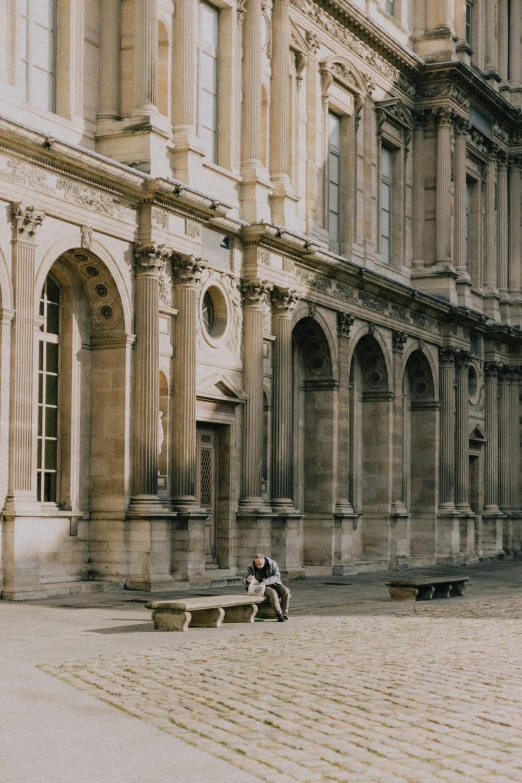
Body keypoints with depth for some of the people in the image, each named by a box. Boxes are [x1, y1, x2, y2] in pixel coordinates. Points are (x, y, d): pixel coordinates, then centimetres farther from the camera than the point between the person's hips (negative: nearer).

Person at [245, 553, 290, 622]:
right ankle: (279, 614, -44)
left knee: (286, 591, -28)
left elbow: (277, 576, -15)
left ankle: (284, 612, -29)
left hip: (275, 584, 2)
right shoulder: (251, 568, -3)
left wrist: (265, 582, -32)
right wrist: (248, 580, -32)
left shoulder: (272, 564, -5)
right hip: (263, 588, -2)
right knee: (272, 592, -35)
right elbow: (246, 580, -4)